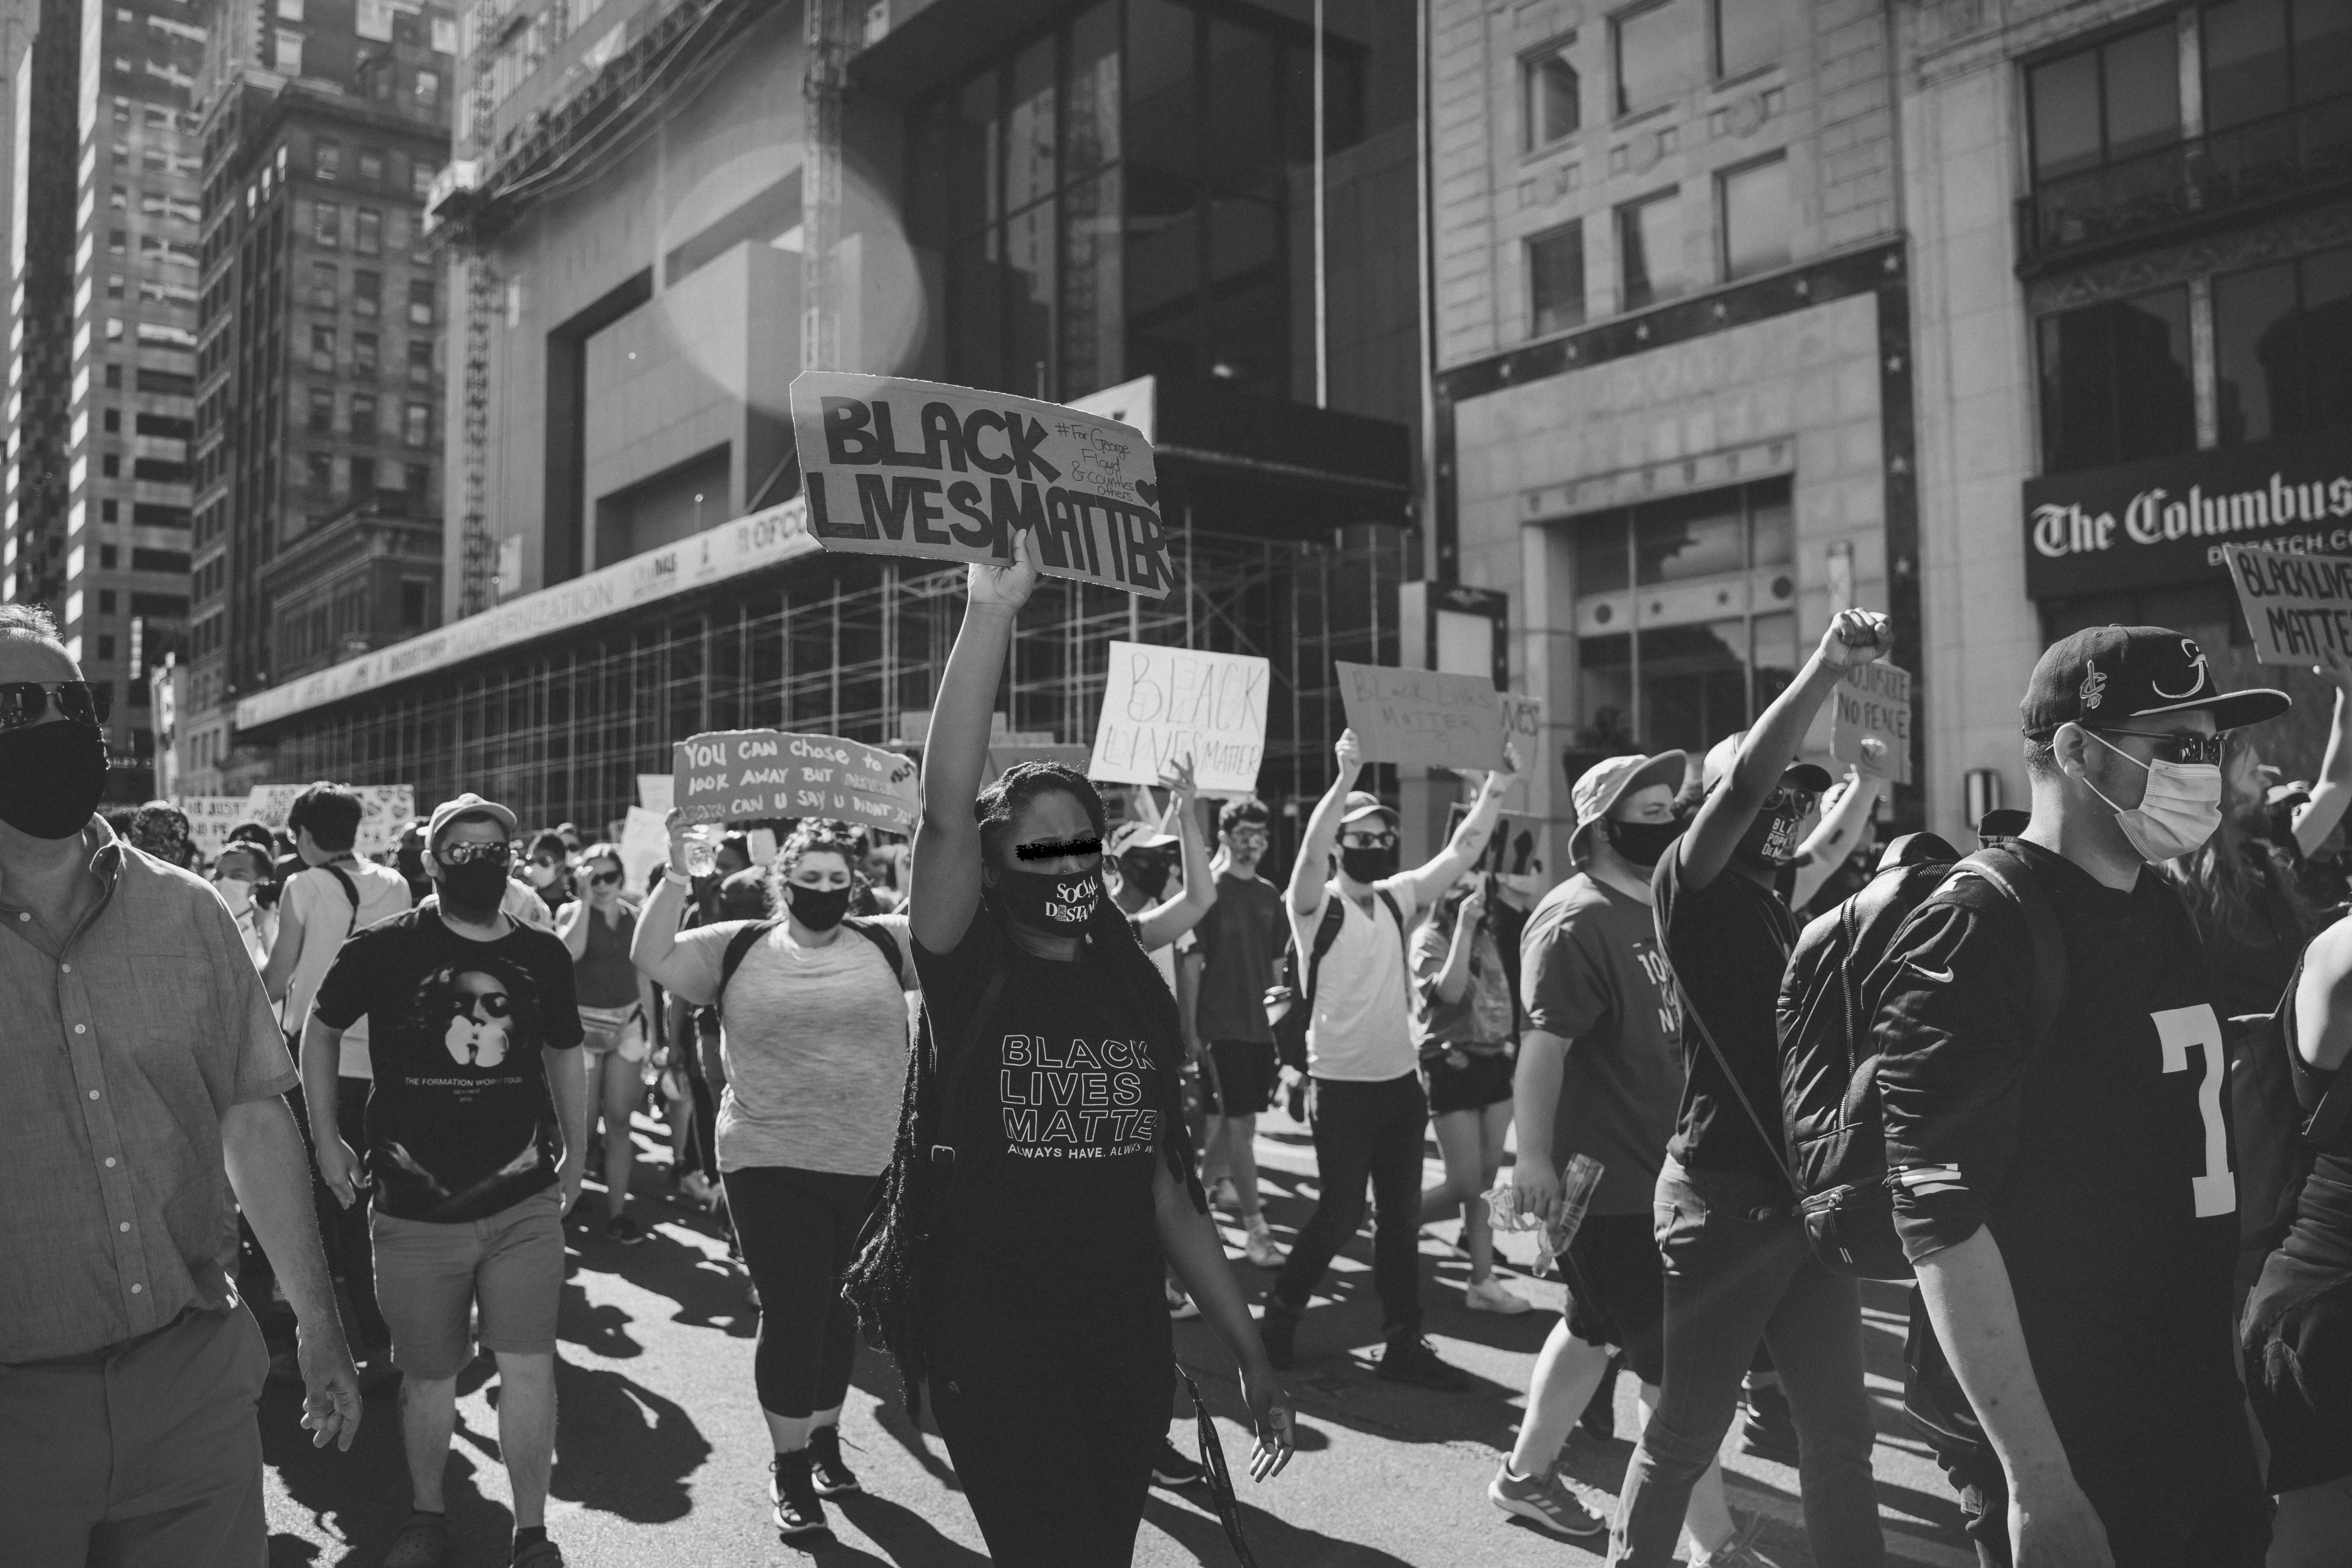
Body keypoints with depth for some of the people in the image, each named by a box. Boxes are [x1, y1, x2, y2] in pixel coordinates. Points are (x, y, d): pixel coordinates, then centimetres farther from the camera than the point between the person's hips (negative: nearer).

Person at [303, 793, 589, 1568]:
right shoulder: (384, 948, -7)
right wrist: (327, 1139, 6)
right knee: (429, 1376, 12)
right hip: (416, 1211, -1)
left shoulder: (544, 956, 1)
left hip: (524, 1203, 1)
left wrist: (577, 1155, 13)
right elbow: (319, 1031, 8)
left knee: (528, 1365, -1)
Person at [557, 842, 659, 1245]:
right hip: (584, 1023, -3)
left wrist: (650, 1029, 9)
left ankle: (617, 1211, 8)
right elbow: (571, 952, -24)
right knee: (583, 1123, 0)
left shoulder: (634, 916, 6)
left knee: (619, 1120, 2)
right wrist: (586, 899, -20)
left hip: (628, 1022, 3)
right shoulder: (571, 911, -3)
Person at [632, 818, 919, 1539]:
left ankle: (826, 1439, 39)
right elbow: (651, 959, -7)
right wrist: (677, 873, -14)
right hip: (771, 1167, -2)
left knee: (841, 1313, 17)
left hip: (870, 1169, 2)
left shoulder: (888, 942, 1)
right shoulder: (738, 948, 0)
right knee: (791, 1313, 2)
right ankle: (790, 1466, 22)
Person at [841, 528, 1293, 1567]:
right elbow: (945, 808, -25)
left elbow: (1169, 1191, 10)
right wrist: (992, 612, -32)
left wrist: (1250, 1356, 9)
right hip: (994, 1343, -4)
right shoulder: (968, 971, -7)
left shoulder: (1134, 991, 5)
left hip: (1127, 1339, 5)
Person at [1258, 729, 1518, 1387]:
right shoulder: (1316, 905, -10)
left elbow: (1461, 851, 1)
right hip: (1342, 1085, -6)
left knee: (1401, 1217, 9)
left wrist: (1496, 783, -12)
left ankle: (1403, 1343, 18)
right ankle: (1279, 1315, 21)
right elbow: (1311, 850, -29)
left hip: (1401, 1080, 6)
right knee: (1341, 1212, 0)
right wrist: (1346, 779, -42)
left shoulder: (1398, 897, 7)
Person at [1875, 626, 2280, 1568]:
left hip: (2200, 1416, 8)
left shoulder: (2168, 913, 8)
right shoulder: (1976, 934, -18)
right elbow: (1942, 1222, -23)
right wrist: (2036, 1481, -24)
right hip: (2064, 1449, -8)